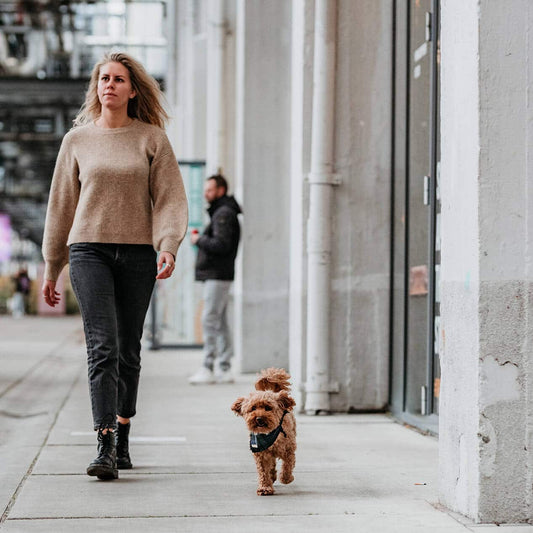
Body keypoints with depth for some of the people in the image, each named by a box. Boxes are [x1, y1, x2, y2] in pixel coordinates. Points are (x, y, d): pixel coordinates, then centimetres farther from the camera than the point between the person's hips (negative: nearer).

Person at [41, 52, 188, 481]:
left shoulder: (152, 138, 5)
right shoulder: (78, 140, 9)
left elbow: (170, 199, 2)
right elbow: (61, 205, 14)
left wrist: (168, 246, -16)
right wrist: (51, 268, 16)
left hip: (138, 253, 1)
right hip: (89, 250, 0)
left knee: (129, 350, 7)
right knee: (102, 346, -13)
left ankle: (122, 438, 21)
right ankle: (105, 447, -18)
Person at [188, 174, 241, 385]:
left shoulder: (224, 213, -11)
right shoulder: (220, 212, 21)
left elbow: (221, 245, -22)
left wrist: (199, 240, -10)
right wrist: (201, 239, 8)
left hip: (218, 274, -10)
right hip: (216, 275, 10)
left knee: (210, 320, -11)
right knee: (219, 322, 9)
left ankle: (208, 368, -11)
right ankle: (224, 369, 11)